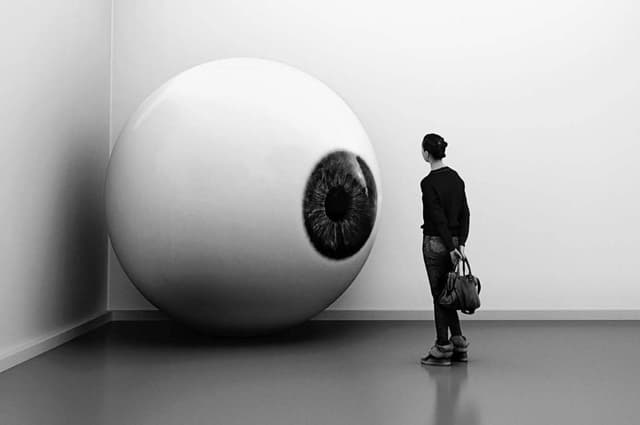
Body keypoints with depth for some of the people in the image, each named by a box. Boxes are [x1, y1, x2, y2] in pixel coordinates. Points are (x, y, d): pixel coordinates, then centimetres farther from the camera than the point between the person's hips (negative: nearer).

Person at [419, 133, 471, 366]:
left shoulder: (428, 183, -16)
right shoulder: (456, 177, 7)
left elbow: (438, 218, -19)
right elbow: (464, 213, 4)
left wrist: (451, 248, -18)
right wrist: (461, 243, -1)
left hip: (436, 242, -7)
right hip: (453, 240, 7)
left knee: (440, 294, 0)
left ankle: (442, 350, 7)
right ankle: (459, 345, 17)